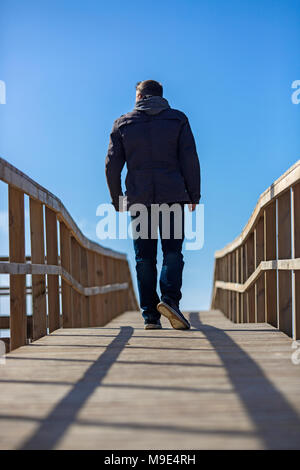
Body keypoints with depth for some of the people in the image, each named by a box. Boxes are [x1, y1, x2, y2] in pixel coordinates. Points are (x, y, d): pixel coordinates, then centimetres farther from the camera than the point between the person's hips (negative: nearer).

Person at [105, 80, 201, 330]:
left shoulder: (122, 123, 10)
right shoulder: (178, 119, 8)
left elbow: (112, 164, 6)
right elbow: (190, 159, 1)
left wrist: (117, 200, 13)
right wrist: (194, 195, 5)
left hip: (138, 199, 1)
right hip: (172, 196, -1)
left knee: (144, 257, 4)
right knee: (173, 251, 2)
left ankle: (150, 314, 2)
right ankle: (170, 298, -20)